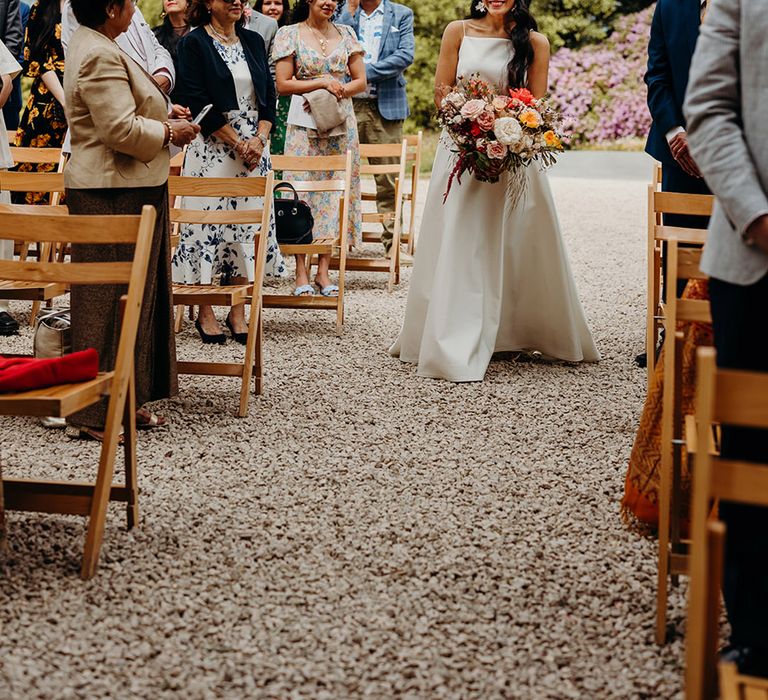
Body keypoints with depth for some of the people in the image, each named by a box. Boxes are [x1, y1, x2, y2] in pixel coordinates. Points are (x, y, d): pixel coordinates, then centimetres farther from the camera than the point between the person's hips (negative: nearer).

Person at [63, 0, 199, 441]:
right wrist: (169, 133, -11)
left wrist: (161, 116, 15)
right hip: (114, 194, -11)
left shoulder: (95, 47, 15)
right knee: (113, 300, -5)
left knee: (140, 294, 15)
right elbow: (121, 129, -25)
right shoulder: (100, 56, -20)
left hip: (125, 189, 11)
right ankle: (95, 414, 2)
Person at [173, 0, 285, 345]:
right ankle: (205, 313, 4)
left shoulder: (253, 41, 12)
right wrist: (238, 143, -13)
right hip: (213, 147, -5)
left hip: (254, 146, 5)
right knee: (208, 225, -4)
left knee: (247, 225, 4)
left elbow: (269, 96, 10)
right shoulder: (193, 43, -4)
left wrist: (258, 140, -6)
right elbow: (199, 103, -11)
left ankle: (238, 312, 10)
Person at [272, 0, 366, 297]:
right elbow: (283, 84, -5)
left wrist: (338, 90, -10)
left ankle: (323, 270, 7)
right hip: (304, 126, -3)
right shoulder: (289, 34, 1)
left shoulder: (345, 34, 10)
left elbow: (360, 81, 10)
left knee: (336, 192, 1)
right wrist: (323, 82, -13)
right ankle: (301, 274, 0)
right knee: (302, 194, -5)